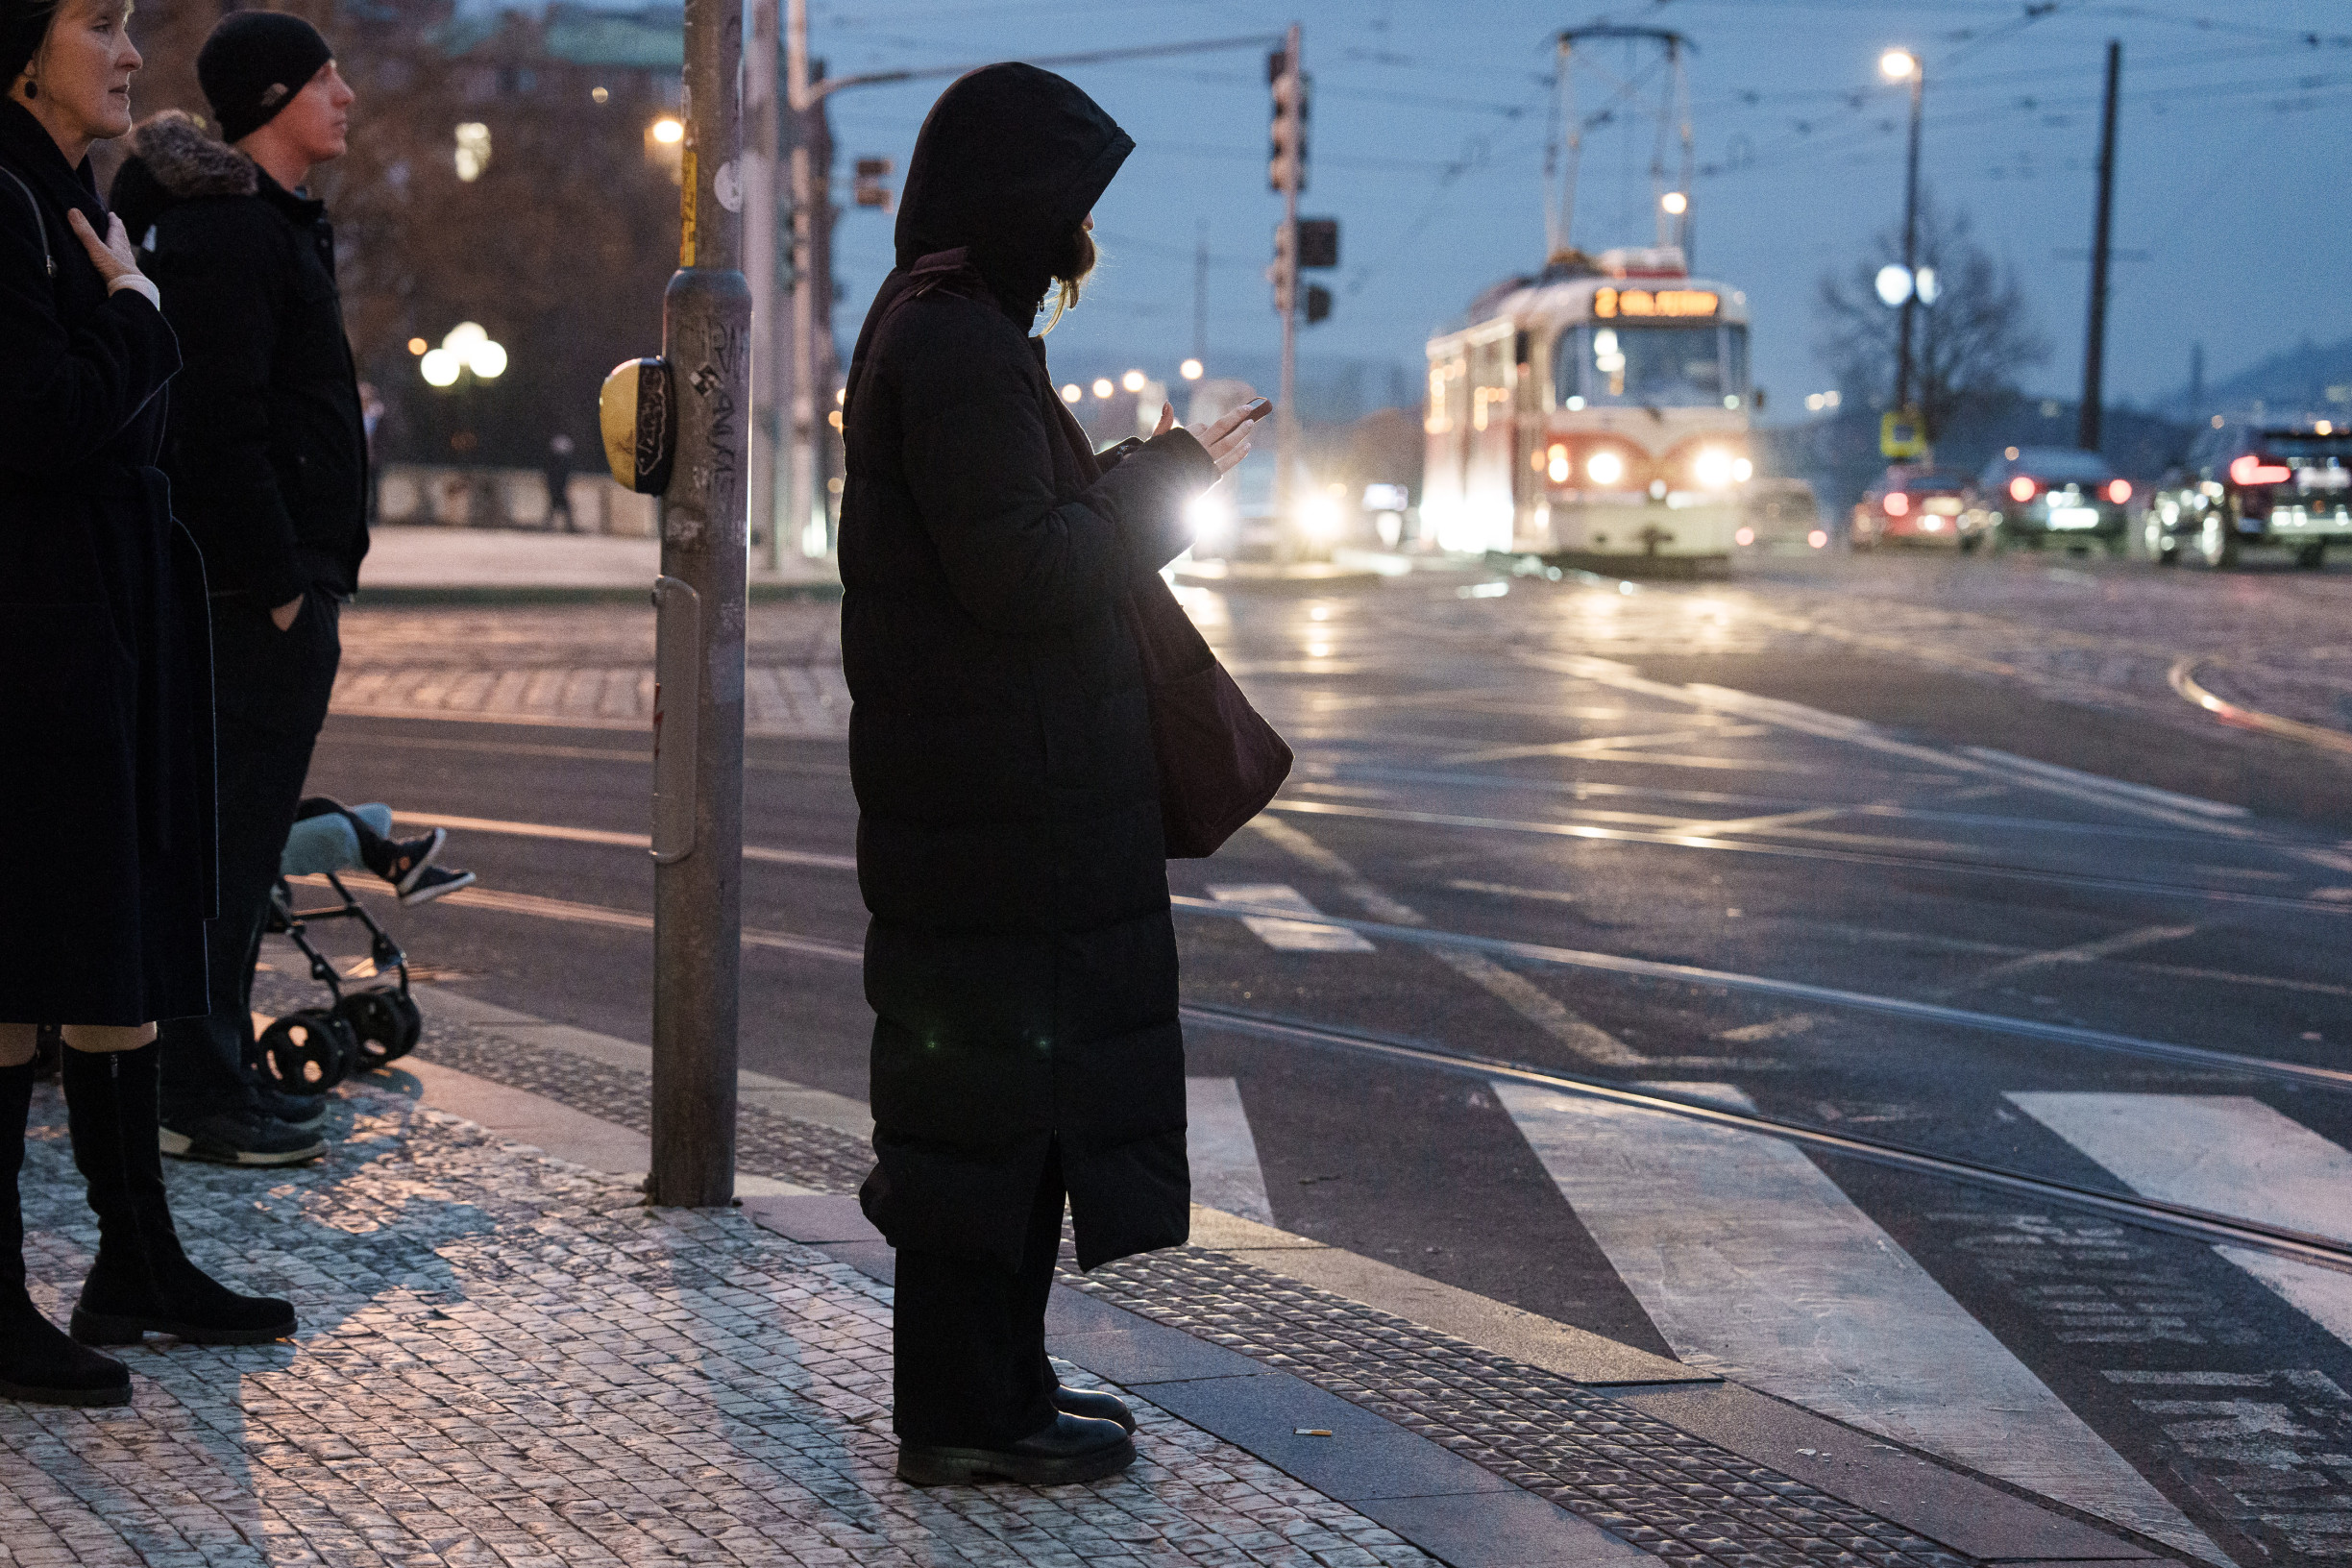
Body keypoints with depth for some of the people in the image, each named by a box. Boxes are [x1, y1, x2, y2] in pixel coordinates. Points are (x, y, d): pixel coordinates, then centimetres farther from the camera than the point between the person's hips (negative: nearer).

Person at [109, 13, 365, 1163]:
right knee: (232, 836, -6)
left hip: (272, 589, 10)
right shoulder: (227, 231, -14)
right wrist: (280, 584, -19)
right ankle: (200, 1094, -2)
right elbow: (219, 430, -21)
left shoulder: (267, 223, 19)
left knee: (236, 837, 13)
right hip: (255, 590, -10)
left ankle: (216, 1072, 21)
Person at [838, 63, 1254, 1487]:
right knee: (989, 1092, -3)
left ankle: (996, 1380, 26)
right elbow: (1021, 568, -22)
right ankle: (968, 1414, 5)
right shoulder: (959, 345, -17)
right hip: (1002, 806, -11)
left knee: (1013, 1083, 16)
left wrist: (1142, 482, 15)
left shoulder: (950, 329, 16)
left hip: (1009, 798, 11)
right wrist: (1165, 482, -12)